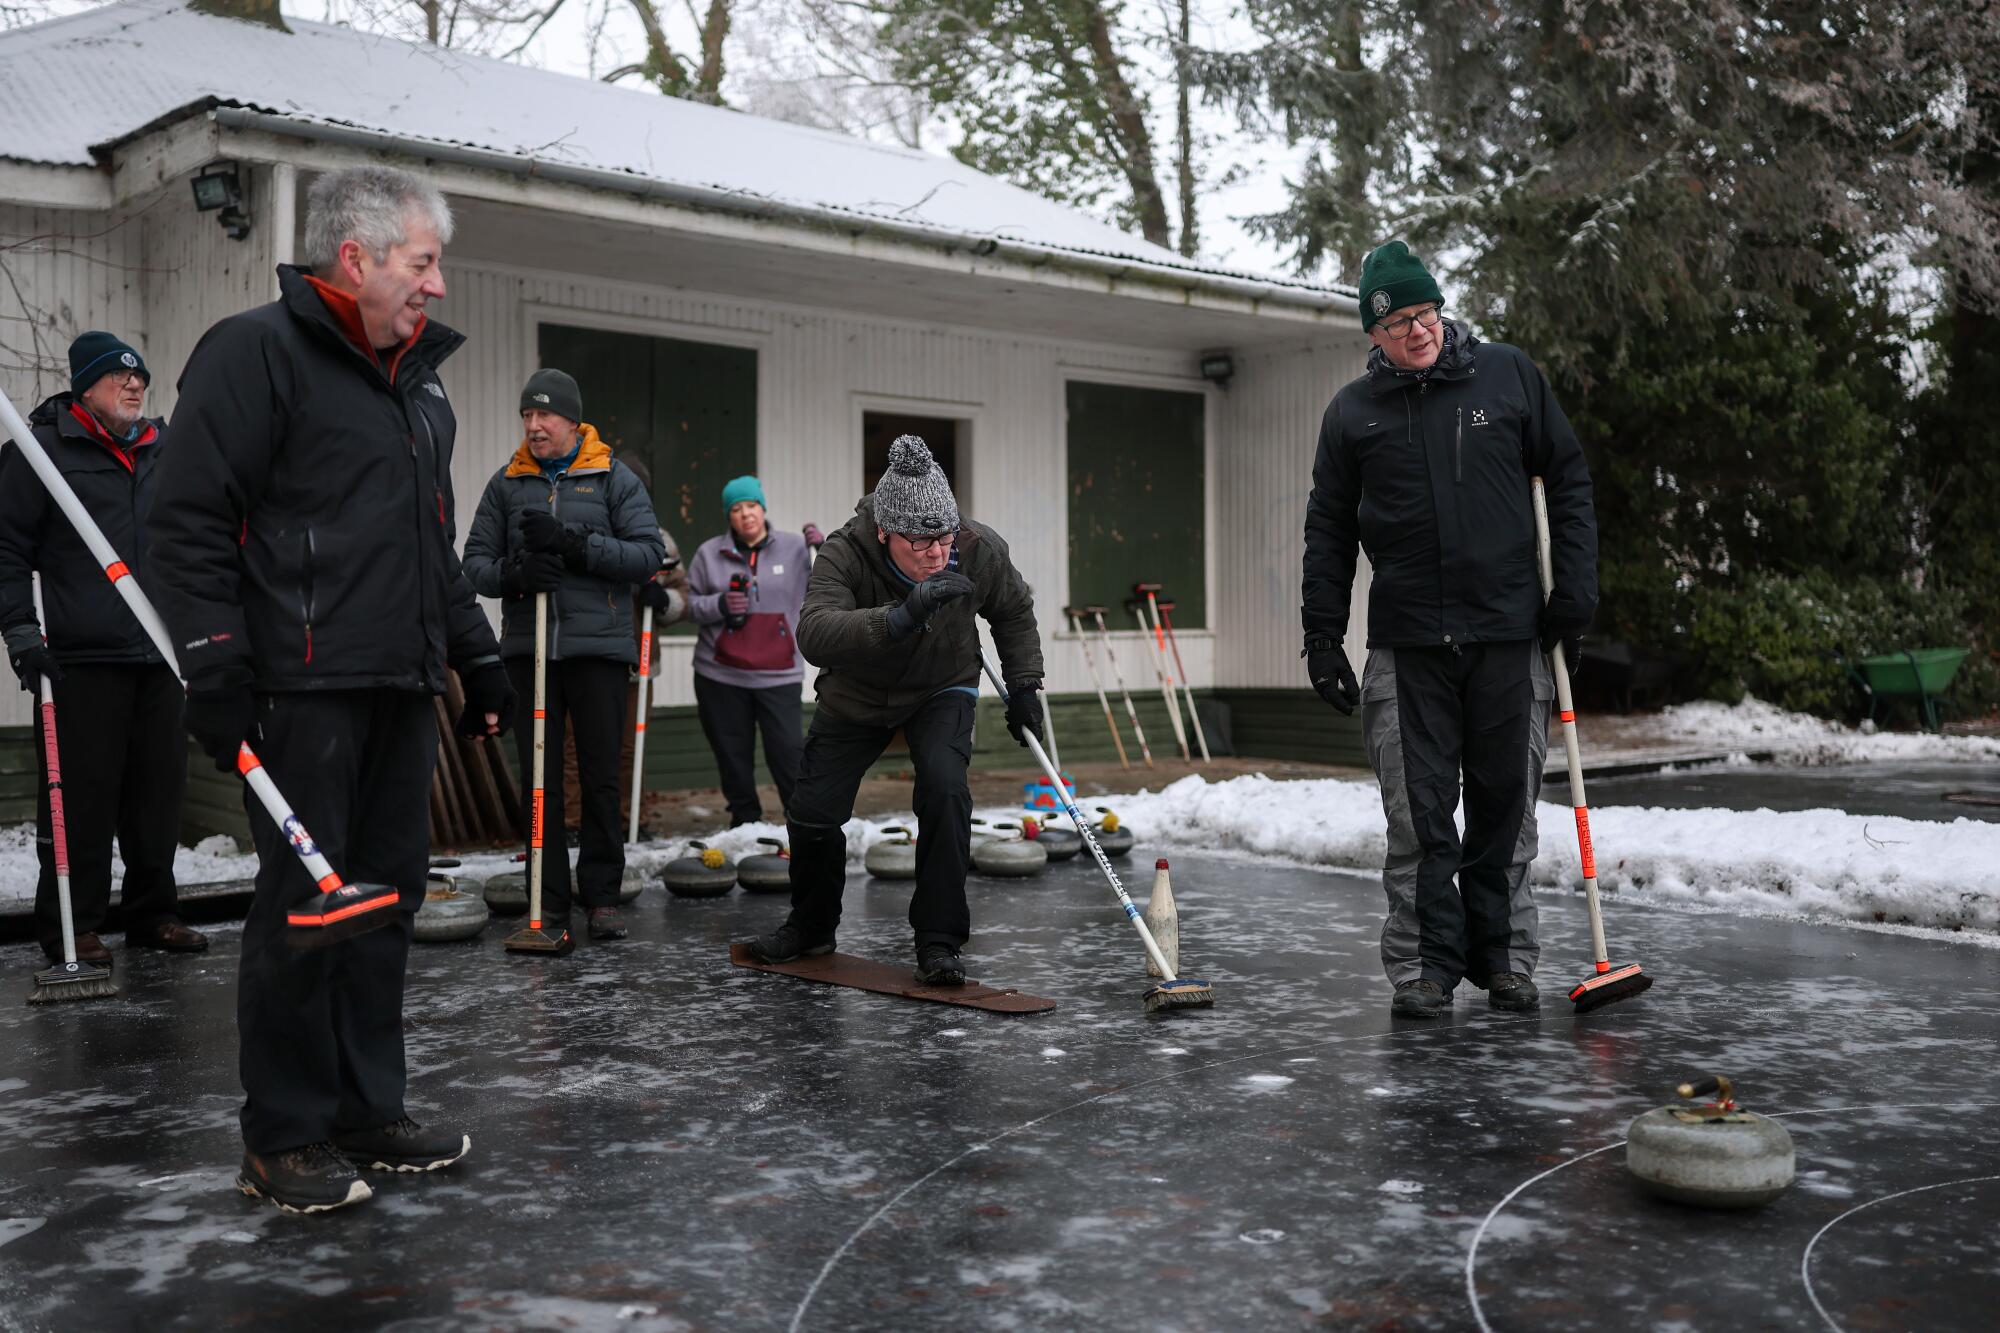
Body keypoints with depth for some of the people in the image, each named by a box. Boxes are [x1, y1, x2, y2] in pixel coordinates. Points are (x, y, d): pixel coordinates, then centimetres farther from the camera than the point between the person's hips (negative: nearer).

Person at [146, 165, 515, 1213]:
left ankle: (367, 1112, 22)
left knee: (389, 894, 11)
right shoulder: (257, 351, -6)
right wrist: (216, 670, -17)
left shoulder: (417, 376, 20)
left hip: (401, 690, 8)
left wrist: (476, 654, 23)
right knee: (304, 900, -3)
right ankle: (283, 1138, 10)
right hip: (303, 688, -8)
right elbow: (189, 522, -12)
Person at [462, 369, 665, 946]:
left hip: (598, 647, -2)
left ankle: (602, 897, 14)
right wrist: (512, 573, -13)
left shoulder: (615, 478, 5)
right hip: (528, 649, 2)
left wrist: (574, 544, -16)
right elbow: (476, 562, 10)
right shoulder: (507, 483, 12)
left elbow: (648, 553, -5)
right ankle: (549, 904, 10)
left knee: (602, 779, 2)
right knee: (539, 780, 3)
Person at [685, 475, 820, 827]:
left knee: (788, 749, -9)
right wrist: (720, 604, -11)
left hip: (778, 675, -2)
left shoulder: (794, 548, 4)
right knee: (733, 754, 8)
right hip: (721, 675, 2)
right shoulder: (710, 553, 7)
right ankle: (745, 822, 23)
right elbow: (690, 604, 8)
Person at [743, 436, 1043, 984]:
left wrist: (1023, 685, -5)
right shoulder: (845, 555, -33)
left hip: (942, 691, 0)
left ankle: (939, 942, -13)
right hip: (857, 696, 0)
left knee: (944, 787, -26)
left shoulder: (980, 550, -24)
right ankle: (811, 925, 28)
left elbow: (1015, 611, -1)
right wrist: (901, 618, -63)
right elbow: (814, 635, -51)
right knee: (813, 811, -3)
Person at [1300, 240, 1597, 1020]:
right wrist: (1322, 635, 4)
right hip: (1407, 643, 0)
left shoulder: (1509, 376, 6)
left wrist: (1576, 583, 2)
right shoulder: (1352, 412, 6)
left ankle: (1505, 958, 20)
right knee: (1418, 815, 0)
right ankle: (1422, 965, 10)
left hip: (1509, 634, 1)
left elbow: (1568, 478, 11)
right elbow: (1329, 530, 10)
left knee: (1506, 805, 7)